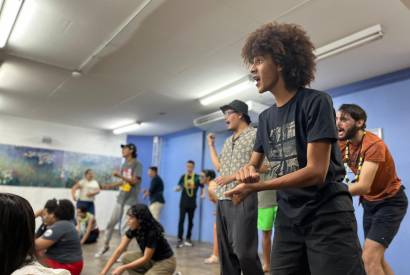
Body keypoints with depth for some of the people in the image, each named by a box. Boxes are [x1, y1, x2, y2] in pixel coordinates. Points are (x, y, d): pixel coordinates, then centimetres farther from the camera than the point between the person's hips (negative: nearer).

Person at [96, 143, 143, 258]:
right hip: (120, 199, 7)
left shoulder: (137, 164, -10)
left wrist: (120, 176, -27)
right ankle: (105, 245, 29)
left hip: (130, 201, -7)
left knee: (125, 227, -4)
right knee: (111, 222, 12)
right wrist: (110, 185, 9)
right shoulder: (124, 164, 13)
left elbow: (135, 181, -19)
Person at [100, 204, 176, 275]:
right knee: (127, 258, -9)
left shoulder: (153, 232, -33)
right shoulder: (133, 229, -12)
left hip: (165, 262, -7)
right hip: (151, 258, 7)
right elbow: (119, 250, -12)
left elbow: (146, 258, -25)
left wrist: (123, 268, -26)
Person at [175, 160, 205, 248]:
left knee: (190, 221, 10)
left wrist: (203, 194, -14)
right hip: (183, 202, 0)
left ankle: (188, 239, 23)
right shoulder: (183, 177, 2)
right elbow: (179, 187, 5)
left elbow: (202, 188, 5)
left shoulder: (197, 177, -2)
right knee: (181, 220, -6)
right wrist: (177, 189, -18)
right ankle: (180, 239, -4)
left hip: (192, 203, 0)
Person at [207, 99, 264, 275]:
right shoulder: (228, 141, 21)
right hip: (223, 199, 7)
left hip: (243, 198, -7)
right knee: (225, 249, 10)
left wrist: (233, 176, -15)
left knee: (243, 248, -10)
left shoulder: (255, 134, -1)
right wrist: (211, 145, 26)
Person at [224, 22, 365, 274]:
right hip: (288, 218, 6)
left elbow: (316, 172, -19)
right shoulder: (266, 117, 8)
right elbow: (255, 164, 13)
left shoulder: (316, 102, -12)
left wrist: (256, 187, -20)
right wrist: (247, 171, -13)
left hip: (327, 216, -6)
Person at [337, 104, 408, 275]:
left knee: (369, 260, -15)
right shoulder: (343, 144, -6)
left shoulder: (374, 144, -28)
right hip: (369, 203, 7)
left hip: (390, 202, -7)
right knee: (376, 258, 16)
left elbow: (363, 186, -36)